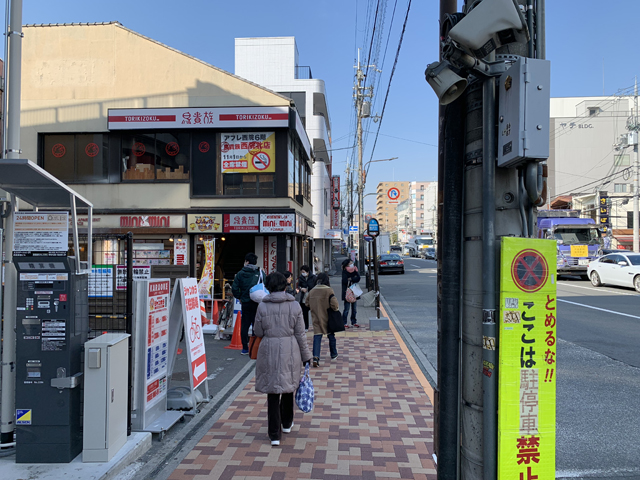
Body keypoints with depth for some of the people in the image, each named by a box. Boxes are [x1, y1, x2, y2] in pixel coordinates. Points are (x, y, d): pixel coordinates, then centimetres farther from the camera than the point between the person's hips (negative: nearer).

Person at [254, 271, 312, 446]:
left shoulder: (262, 306, -7)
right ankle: (286, 423, 40)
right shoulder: (294, 305, -5)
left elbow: (259, 332, 0)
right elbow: (300, 334, -1)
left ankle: (274, 434, 8)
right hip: (290, 351, 2)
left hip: (269, 351, -1)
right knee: (288, 386, 22)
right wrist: (306, 355, 8)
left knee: (272, 391, 6)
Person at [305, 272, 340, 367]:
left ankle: (316, 357, -17)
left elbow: (307, 304, 10)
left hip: (316, 318, 2)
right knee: (331, 335, 17)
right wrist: (336, 308, 2)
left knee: (317, 336, -1)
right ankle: (333, 354, 33)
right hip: (327, 318, -2)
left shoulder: (312, 291, 1)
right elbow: (334, 304, -19)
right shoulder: (329, 290, -13)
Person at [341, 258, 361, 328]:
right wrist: (354, 279, -13)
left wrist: (350, 279, -16)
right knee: (346, 308, -4)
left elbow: (358, 278, -6)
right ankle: (344, 323, 4)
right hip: (347, 293, -5)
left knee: (354, 309, 11)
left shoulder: (354, 271, 8)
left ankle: (354, 322, 22)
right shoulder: (344, 272, -7)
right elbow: (345, 281, -21)